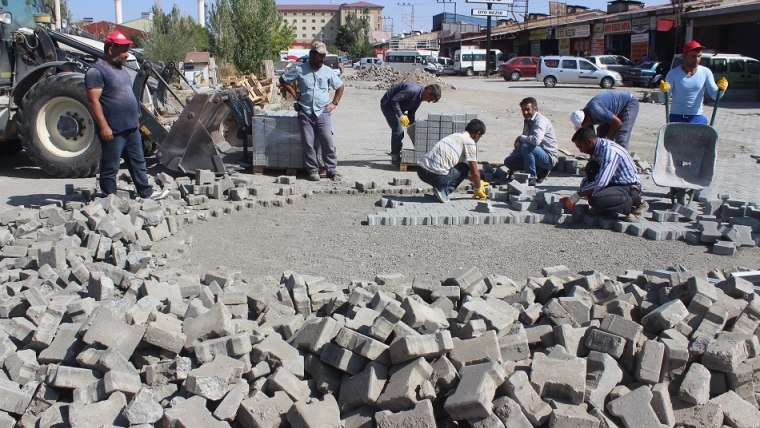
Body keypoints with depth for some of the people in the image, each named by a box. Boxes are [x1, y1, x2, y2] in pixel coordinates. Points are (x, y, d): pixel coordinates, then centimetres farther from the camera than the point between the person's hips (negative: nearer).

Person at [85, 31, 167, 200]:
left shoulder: (121, 69, 16)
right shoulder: (96, 71, -14)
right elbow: (93, 101, -19)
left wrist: (136, 119, 22)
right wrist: (104, 126, -23)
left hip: (131, 129, 9)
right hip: (113, 131, -9)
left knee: (138, 163, 17)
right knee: (110, 168, 2)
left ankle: (146, 192, 26)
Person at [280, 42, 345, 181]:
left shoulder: (328, 71, 7)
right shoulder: (299, 69, 2)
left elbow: (340, 86, 18)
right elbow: (283, 80, 11)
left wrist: (334, 103, 10)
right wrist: (294, 94, 4)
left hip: (323, 112, 1)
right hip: (305, 113, 0)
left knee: (328, 142, -6)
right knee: (308, 143, 0)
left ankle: (332, 169, 4)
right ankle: (313, 170, 9)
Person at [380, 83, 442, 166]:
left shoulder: (419, 98, 3)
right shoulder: (413, 90, -28)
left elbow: (411, 113, 11)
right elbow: (394, 100, -29)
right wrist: (401, 116, -31)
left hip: (395, 106, 10)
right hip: (387, 104, -10)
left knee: (398, 131, 16)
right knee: (398, 131, -13)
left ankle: (397, 153, 29)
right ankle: (395, 158, -5)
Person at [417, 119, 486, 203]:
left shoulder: (455, 136, 26)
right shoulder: (470, 142, 0)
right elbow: (474, 172, 1)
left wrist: (478, 182, 45)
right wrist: (478, 189, 19)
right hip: (437, 176, -8)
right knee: (466, 166, 10)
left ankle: (440, 188, 13)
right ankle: (443, 190, -1)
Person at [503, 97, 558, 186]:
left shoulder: (540, 120, -18)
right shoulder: (527, 122, 9)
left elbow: (536, 140, -36)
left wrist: (521, 138, -19)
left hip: (549, 158, -9)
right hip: (536, 154, 9)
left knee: (526, 146, -33)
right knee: (508, 161, -1)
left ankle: (531, 178, -19)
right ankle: (540, 171, 8)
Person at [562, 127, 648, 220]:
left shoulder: (609, 151, -24)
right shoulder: (598, 149, 5)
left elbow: (600, 183, -31)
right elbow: (589, 178, 17)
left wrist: (574, 198, -23)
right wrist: (572, 197, 10)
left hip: (630, 188, -9)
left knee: (595, 200, -30)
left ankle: (637, 202, -10)